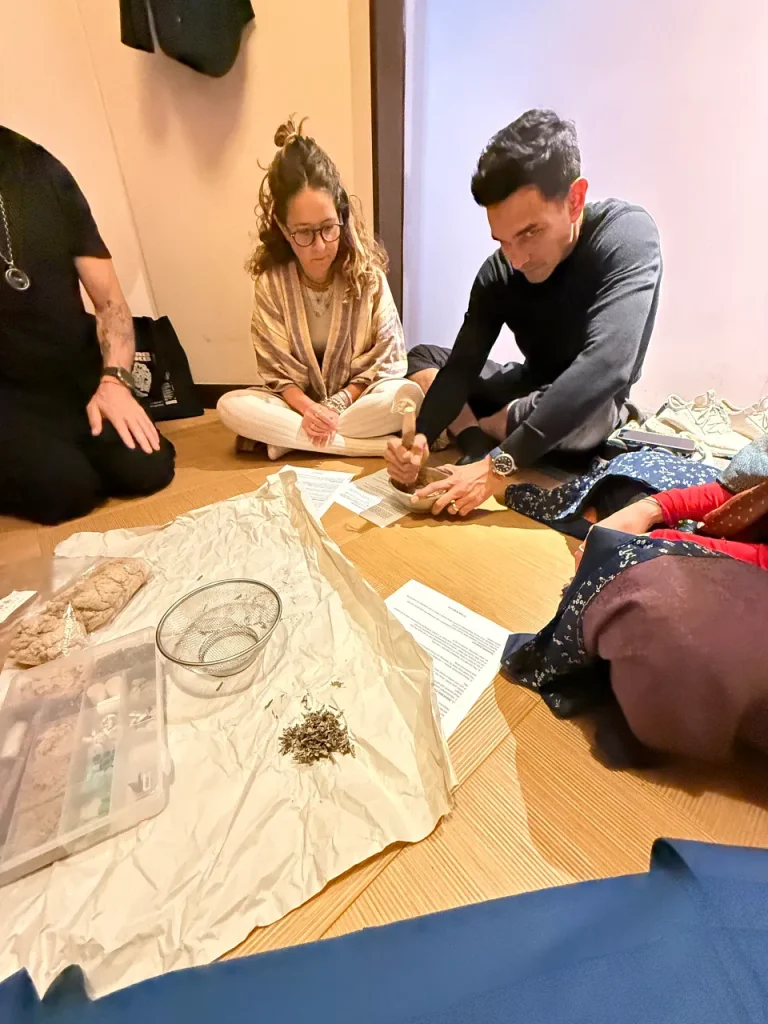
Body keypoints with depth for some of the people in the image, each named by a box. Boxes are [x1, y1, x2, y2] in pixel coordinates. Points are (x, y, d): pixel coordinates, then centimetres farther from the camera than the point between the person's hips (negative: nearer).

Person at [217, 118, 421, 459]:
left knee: (408, 396, -30)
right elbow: (276, 370, -7)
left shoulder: (366, 272, -12)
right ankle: (374, 444, -26)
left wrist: (336, 406, -18)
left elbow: (386, 358, -9)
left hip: (359, 395, 0)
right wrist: (308, 409, -26)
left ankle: (285, 437, -19)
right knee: (232, 406, -24)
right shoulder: (270, 280, -10)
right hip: (298, 402, 1)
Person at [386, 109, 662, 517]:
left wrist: (499, 466, -47)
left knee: (584, 410, -41)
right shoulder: (497, 273, -14)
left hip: (594, 409, -4)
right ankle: (479, 445, -17)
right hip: (533, 390, 5)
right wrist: (420, 439, -36)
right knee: (421, 358, 5)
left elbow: (605, 367, -41)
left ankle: (473, 431, -10)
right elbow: (461, 367, -17)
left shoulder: (627, 235, -27)